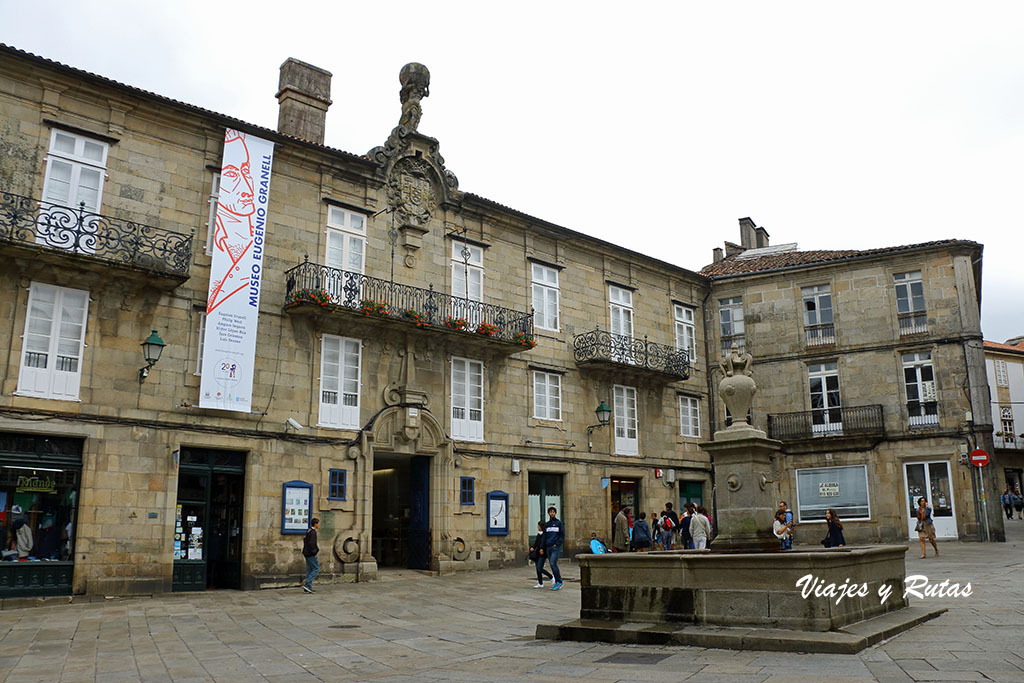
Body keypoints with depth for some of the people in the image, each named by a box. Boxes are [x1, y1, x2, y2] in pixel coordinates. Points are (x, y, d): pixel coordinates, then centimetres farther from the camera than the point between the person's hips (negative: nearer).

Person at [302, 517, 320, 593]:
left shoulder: (309, 531, 13)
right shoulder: (313, 532, -18)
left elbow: (305, 541, 21)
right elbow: (311, 544, -26)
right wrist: (315, 552, -17)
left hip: (307, 553, 10)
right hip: (311, 554, -10)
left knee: (309, 570, 11)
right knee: (316, 569, -3)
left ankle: (308, 588, 12)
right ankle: (306, 583, -9)